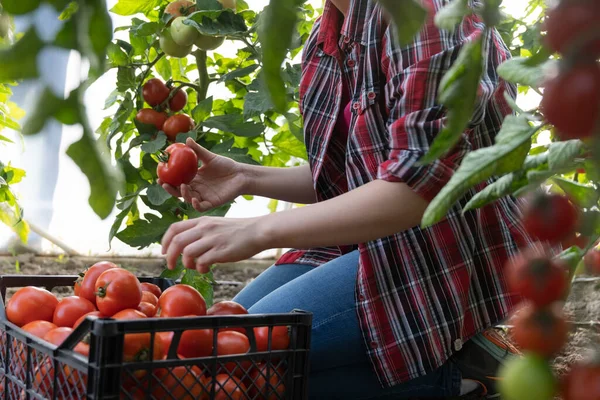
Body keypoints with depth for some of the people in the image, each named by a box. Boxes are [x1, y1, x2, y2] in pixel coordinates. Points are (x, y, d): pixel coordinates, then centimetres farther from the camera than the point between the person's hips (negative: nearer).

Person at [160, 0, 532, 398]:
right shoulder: (326, 38, 9)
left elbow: (422, 182, -26)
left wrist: (258, 230, -30)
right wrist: (246, 178, 4)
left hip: (452, 254, -9)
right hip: (374, 240, 9)